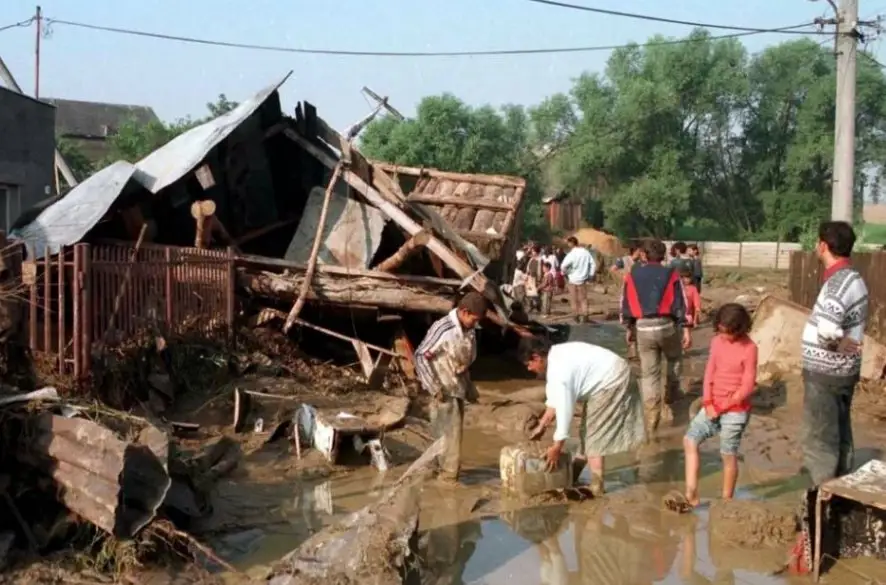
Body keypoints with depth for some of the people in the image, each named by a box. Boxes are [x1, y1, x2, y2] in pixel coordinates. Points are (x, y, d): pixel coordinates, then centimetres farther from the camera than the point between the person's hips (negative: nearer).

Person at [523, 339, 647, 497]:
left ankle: (596, 488, -7)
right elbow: (554, 399, 15)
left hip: (611, 382, -10)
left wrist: (556, 447, -18)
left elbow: (564, 408, -24)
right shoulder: (556, 356, 6)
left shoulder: (558, 371, -24)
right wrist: (541, 426, 18)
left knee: (593, 434, -8)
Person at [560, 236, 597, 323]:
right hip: (583, 280, 4)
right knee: (583, 299, 12)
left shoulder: (572, 254, -17)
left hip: (572, 280, -4)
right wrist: (591, 276, 10)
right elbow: (593, 265, 3)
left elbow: (563, 266, -26)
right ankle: (585, 315, 5)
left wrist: (565, 273, -6)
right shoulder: (586, 252, 0)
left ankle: (577, 316, 13)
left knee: (574, 299, 9)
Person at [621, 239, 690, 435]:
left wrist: (629, 327, 20)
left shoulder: (632, 275, 7)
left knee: (649, 373, 7)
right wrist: (685, 328, -3)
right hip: (666, 325, -1)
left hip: (643, 327, 1)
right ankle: (671, 394, 34)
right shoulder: (670, 274, 2)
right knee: (674, 359, 30)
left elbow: (626, 303, 10)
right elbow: (681, 303, -3)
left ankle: (652, 419, 5)